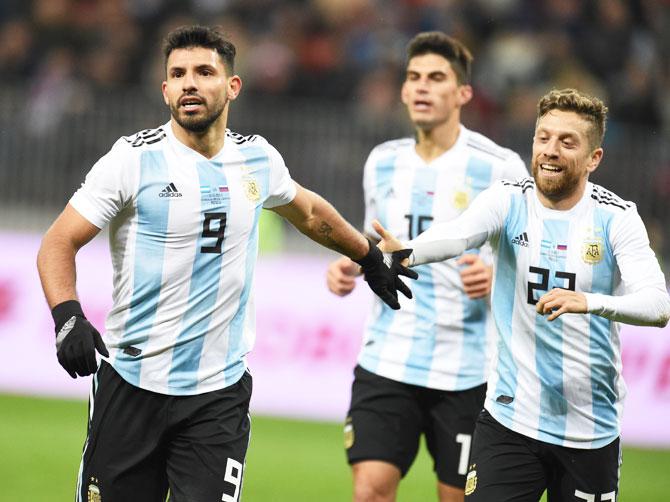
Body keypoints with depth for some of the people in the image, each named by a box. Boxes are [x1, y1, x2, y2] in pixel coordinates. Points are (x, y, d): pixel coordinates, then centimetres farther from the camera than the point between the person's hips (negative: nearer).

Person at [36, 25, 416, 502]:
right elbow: (59, 243, -7)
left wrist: (370, 258, 42)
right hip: (131, 385, -2)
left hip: (219, 395, 2)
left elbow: (309, 212, 29)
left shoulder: (258, 159, 7)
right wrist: (68, 316, -25)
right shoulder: (135, 158, -6)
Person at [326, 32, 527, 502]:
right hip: (387, 361, 3)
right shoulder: (383, 162, 8)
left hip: (466, 371, -3)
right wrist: (350, 266, 4)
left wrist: (497, 277, -22)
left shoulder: (499, 167, -6)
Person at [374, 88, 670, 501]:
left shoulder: (616, 218, -6)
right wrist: (404, 252, -48)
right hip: (509, 420, 0)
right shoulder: (509, 201, -4)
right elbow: (455, 234, -25)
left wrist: (589, 302, -38)